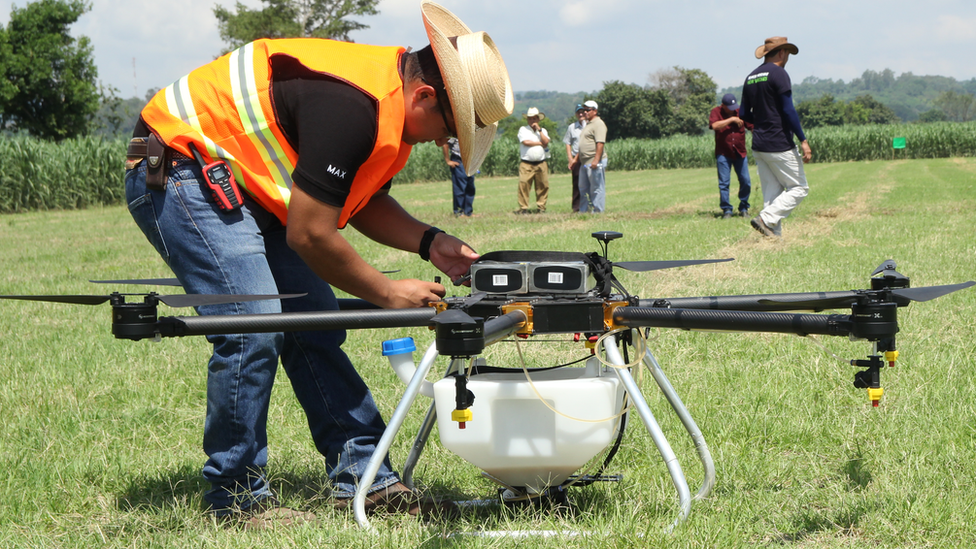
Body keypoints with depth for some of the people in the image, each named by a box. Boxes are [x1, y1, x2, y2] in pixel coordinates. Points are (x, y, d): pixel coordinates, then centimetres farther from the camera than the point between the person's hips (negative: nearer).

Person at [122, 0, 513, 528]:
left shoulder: (392, 104, 2)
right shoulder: (350, 108, -29)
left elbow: (361, 202, 14)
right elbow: (310, 235, -25)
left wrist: (429, 242, -2)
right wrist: (387, 293, -12)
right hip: (174, 169, -11)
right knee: (254, 327, -18)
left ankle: (361, 476, 8)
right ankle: (236, 497, -5)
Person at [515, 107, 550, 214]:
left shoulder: (543, 131, 16)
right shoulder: (523, 129, 7)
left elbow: (546, 142, -2)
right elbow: (525, 142, -10)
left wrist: (539, 129, -3)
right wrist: (540, 143, 1)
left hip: (541, 164, 3)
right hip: (526, 164, -3)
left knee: (543, 185, 1)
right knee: (523, 184, -11)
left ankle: (541, 207, 9)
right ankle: (523, 208, -8)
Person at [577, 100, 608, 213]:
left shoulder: (598, 124, -12)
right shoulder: (588, 124, 21)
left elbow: (600, 143, -21)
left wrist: (596, 160, -28)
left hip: (595, 162, -11)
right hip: (584, 162, 11)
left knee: (597, 188, -5)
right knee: (583, 188, 13)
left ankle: (598, 211, -2)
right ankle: (583, 211, 20)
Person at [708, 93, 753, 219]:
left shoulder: (740, 112, 6)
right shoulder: (716, 112, -2)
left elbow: (752, 127, 9)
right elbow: (715, 126, -22)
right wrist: (731, 119, -20)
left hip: (740, 153, 3)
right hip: (723, 153, -3)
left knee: (745, 182, 1)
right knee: (724, 182, -4)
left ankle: (744, 208, 16)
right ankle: (726, 209, 4)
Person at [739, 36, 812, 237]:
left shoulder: (751, 77, 13)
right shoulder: (778, 73, -10)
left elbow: (743, 115, 15)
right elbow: (788, 110, -17)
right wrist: (803, 140, -16)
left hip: (758, 145, 8)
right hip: (780, 145, -8)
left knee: (772, 194, 10)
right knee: (799, 188, 1)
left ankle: (775, 234, 3)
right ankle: (766, 219, -13)